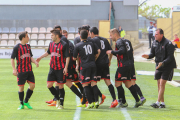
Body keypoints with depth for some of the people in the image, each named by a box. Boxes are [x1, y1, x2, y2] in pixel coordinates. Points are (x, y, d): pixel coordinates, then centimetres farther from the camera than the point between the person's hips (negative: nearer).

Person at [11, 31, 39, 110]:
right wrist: (14, 69, -12)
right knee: (21, 87, -1)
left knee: (32, 85, -1)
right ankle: (21, 104, 14)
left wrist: (35, 62, 0)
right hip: (21, 71, -5)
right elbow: (12, 58, -4)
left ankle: (26, 101, 17)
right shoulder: (17, 47, -7)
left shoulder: (28, 46, 11)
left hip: (29, 70, 5)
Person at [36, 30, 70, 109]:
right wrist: (40, 58, 35)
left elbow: (67, 57, -9)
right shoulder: (51, 44, 10)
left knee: (60, 86, -1)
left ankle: (61, 104, 10)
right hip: (52, 68, 6)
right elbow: (48, 52, 29)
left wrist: (66, 67, -17)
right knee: (49, 85, 2)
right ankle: (57, 99, 24)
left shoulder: (64, 45, -9)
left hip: (61, 69, -6)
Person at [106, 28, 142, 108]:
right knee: (128, 83, 13)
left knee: (117, 83, -2)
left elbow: (122, 51, -26)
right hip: (129, 64, 10)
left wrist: (112, 52, -16)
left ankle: (123, 102, 0)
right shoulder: (125, 41, 18)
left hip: (123, 65, -10)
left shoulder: (119, 42, -10)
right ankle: (138, 101, 10)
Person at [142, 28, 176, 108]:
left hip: (167, 66, -7)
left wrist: (163, 63, -31)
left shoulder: (168, 44, -16)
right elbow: (153, 53, 12)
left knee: (162, 84, -12)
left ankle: (157, 103, -14)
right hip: (158, 66, 7)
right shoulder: (155, 43, 5)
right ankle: (162, 103, 14)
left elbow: (170, 57, -18)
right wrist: (148, 56, -11)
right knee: (159, 84, 6)